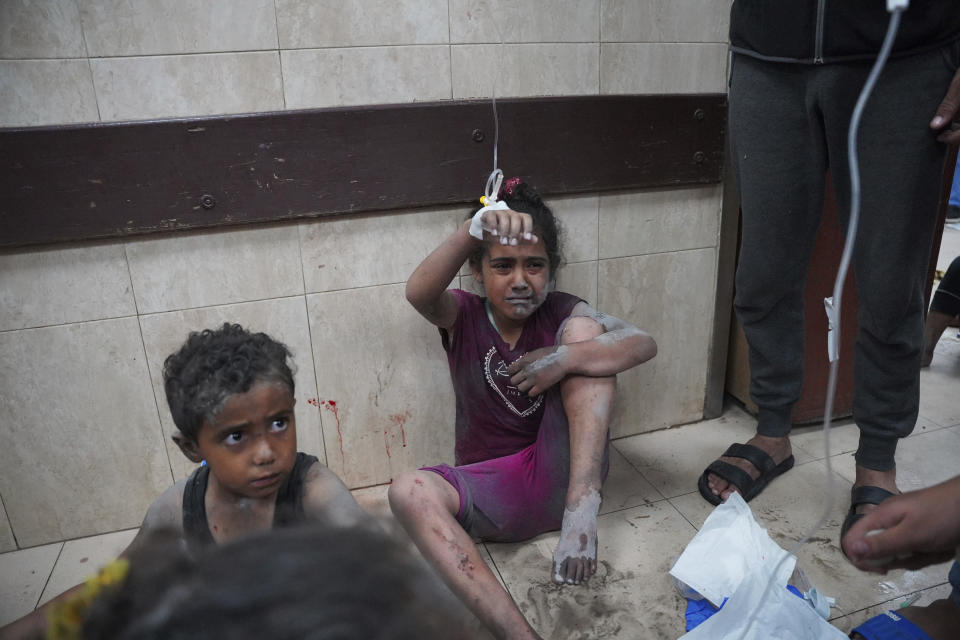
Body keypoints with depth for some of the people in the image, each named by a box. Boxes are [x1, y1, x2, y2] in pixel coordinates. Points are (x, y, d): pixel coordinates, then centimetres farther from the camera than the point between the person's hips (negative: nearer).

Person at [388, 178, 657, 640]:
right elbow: (418, 293, -25)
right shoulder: (461, 317, 0)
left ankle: (581, 509, -28)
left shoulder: (562, 315, 0)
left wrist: (564, 359, -32)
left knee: (583, 331, -16)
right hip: (490, 491, 1)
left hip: (561, 476, 0)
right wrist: (473, 231, -43)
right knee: (409, 492, -32)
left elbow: (644, 344, -17)